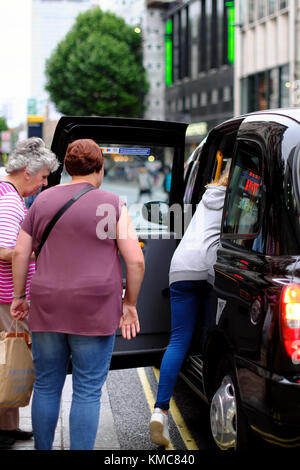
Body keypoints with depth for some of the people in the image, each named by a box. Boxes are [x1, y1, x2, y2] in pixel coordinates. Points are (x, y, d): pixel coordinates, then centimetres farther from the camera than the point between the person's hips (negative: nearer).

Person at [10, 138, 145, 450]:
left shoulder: (43, 200, 7)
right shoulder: (112, 205, -3)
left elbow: (20, 253, 7)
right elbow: (135, 261, -9)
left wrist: (19, 296, 16)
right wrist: (130, 303, 2)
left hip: (47, 308, 4)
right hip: (95, 312, -3)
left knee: (46, 386, 16)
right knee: (88, 391, 4)